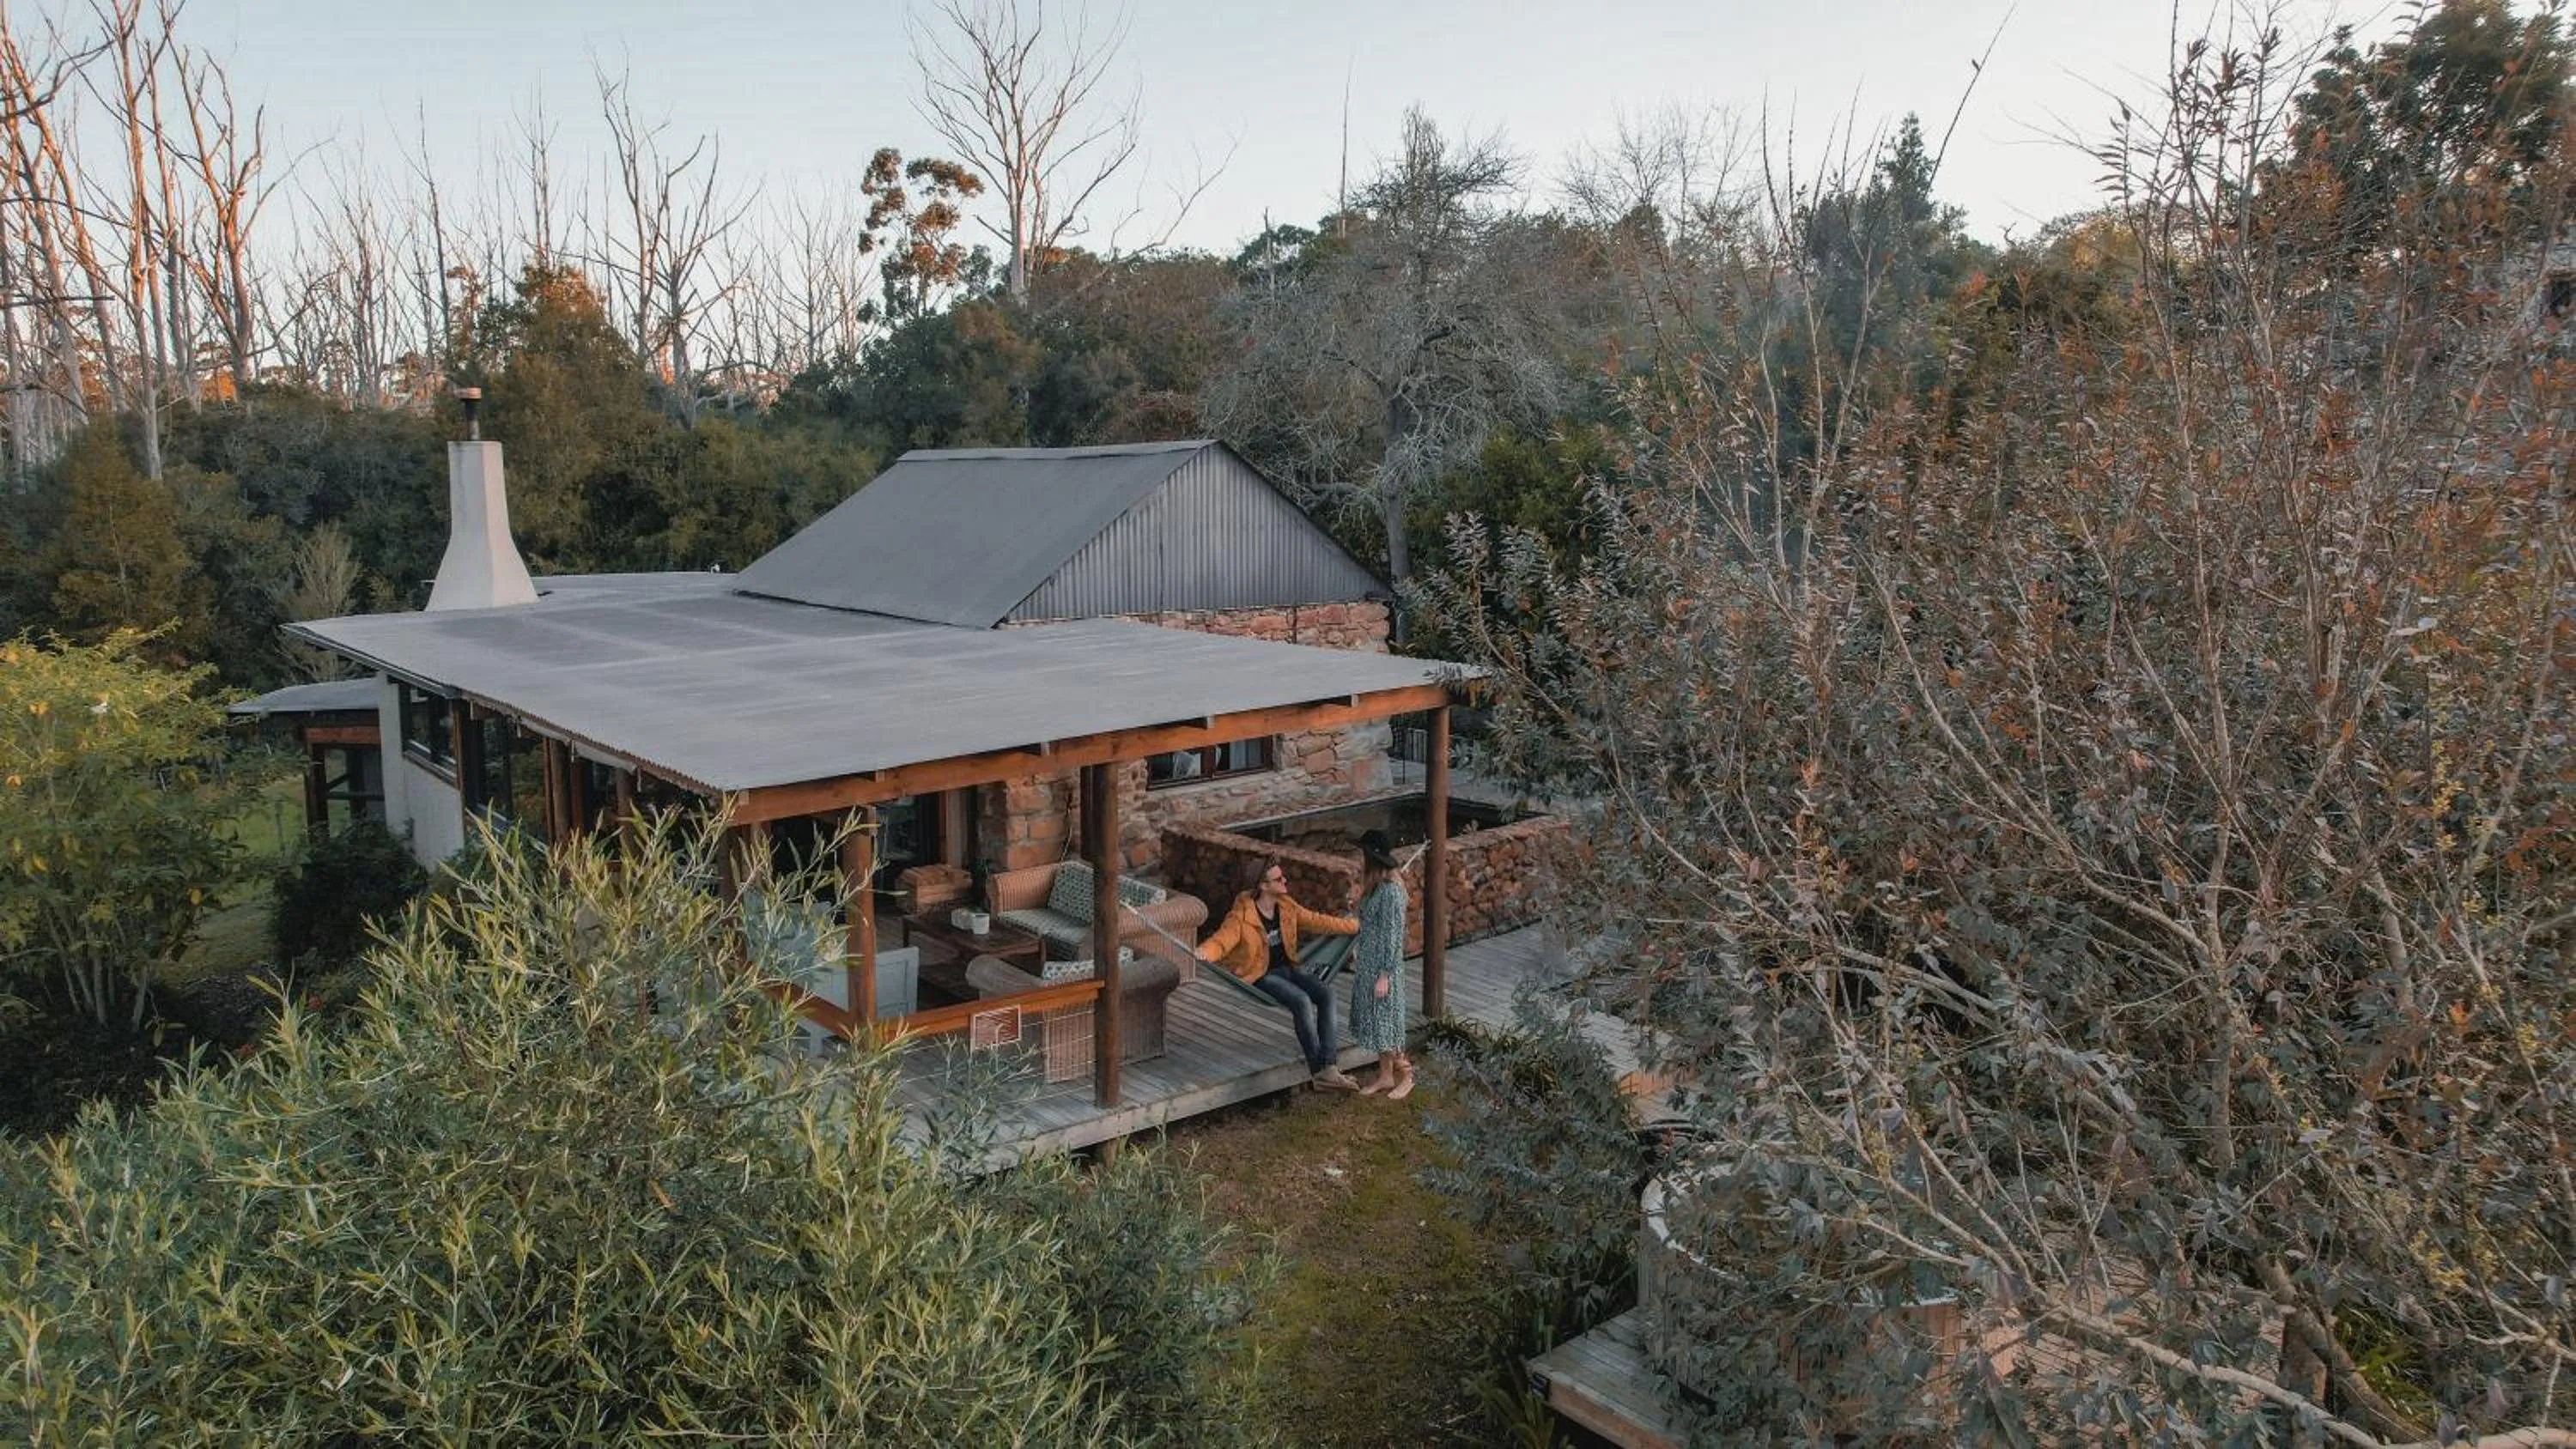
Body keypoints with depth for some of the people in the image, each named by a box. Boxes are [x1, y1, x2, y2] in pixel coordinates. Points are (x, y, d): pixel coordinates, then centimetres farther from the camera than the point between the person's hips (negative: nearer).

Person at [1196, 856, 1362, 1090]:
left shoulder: (1286, 906, 3)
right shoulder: (1242, 917, -19)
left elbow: (1317, 921, 13)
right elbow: (1220, 941, -29)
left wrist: (1355, 926, 17)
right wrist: (1203, 952, -54)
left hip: (1287, 968, 7)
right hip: (1260, 976, -7)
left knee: (1325, 995, -17)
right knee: (1302, 1001, -30)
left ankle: (1328, 1069, -20)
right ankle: (1317, 1069, -20)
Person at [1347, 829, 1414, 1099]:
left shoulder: (1391, 891, -22)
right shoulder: (1375, 886, 6)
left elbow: (1393, 936, -21)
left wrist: (1385, 975, -20)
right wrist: (1359, 962, 20)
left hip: (1383, 966, -9)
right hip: (1368, 964, 9)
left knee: (1385, 1022, 1)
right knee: (1374, 1020, 15)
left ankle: (1405, 1076, 15)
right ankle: (1385, 1075, 26)